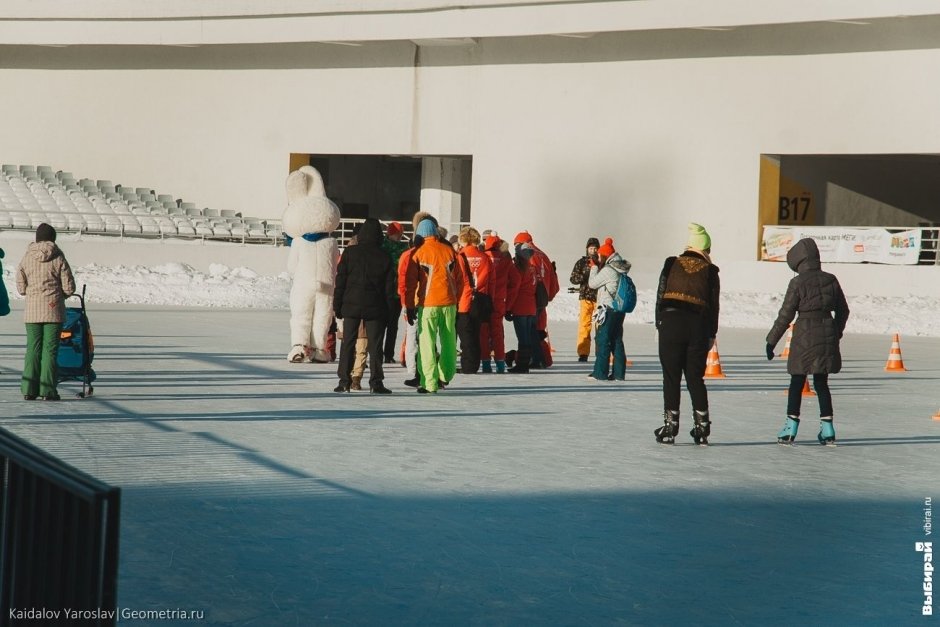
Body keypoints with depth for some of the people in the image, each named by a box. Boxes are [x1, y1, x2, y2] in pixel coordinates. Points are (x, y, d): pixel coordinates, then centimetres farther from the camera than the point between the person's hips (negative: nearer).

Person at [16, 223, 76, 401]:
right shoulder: (58, 259, -4)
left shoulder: (27, 259, 2)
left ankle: (29, 389, 6)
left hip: (32, 311, 2)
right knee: (50, 349, 1)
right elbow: (69, 287, -4)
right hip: (54, 309, -2)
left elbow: (21, 287, 3)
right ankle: (48, 390, -1)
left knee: (32, 348, 8)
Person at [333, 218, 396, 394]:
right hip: (375, 307, 0)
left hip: (351, 305, 0)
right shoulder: (384, 257, -2)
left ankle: (344, 380, 4)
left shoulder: (349, 253, -2)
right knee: (375, 345, 3)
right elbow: (390, 287, 0)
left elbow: (340, 280, -2)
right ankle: (376, 382, 1)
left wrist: (337, 306, 2)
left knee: (348, 343, 6)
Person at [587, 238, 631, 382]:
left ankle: (600, 373, -3)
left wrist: (594, 267, 5)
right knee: (617, 340, 10)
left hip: (608, 309, -8)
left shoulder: (608, 270, -15)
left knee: (603, 340, -4)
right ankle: (619, 372, 11)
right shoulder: (621, 269, 12)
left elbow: (592, 283, -7)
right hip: (620, 309, 8)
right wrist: (597, 267, 14)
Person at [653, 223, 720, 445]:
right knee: (695, 377, 10)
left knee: (671, 377, 3)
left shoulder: (671, 264, 5)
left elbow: (660, 295, 3)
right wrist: (711, 334, 11)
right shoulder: (710, 271, 5)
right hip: (698, 327, 1)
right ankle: (702, 427, 10)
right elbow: (713, 305, 5)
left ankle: (670, 427, 0)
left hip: (671, 322, -1)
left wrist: (659, 325, 8)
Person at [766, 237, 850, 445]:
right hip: (827, 336, 4)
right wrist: (836, 334, 24)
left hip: (804, 336, -4)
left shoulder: (798, 283, -10)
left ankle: (791, 429, 4)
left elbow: (785, 315, -10)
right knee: (822, 383, 12)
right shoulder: (831, 280, 4)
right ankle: (827, 429, 8)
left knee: (797, 383, 5)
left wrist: (771, 341, -3)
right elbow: (843, 311, 11)